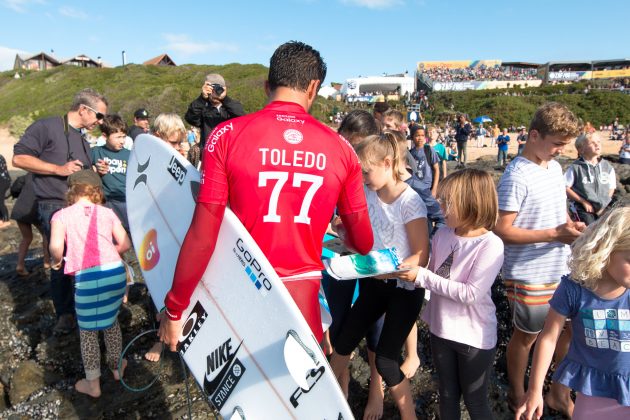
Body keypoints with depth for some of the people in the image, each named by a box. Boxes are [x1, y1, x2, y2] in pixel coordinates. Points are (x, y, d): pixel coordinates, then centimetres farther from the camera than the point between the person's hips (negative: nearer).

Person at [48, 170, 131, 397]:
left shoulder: (61, 215, 5)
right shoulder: (107, 212, 12)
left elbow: (56, 247, -10)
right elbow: (125, 244, 8)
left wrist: (57, 260, 12)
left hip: (88, 278, -3)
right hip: (116, 271, 3)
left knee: (87, 330, 16)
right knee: (111, 320, 27)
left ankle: (93, 383, 28)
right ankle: (116, 366, 43)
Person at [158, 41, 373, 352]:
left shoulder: (228, 135, -8)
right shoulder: (340, 148, -2)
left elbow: (202, 235, -12)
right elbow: (363, 243, 5)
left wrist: (174, 308, 1)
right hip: (303, 297, 1)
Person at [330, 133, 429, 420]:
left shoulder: (410, 202, -19)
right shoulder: (367, 194, -3)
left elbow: (421, 256, -18)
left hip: (404, 287, -6)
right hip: (374, 284, 6)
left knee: (385, 361, -4)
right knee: (343, 342, 14)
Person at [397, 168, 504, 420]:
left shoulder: (490, 245, -22)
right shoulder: (442, 235, -4)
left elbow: (470, 293, -27)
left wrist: (422, 277, -26)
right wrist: (408, 272, -8)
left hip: (474, 337, -5)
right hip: (440, 330, 5)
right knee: (447, 396, 24)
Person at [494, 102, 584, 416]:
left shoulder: (555, 166, 5)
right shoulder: (517, 176, -21)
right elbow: (502, 230, -23)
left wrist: (571, 226, -4)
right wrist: (556, 234, -25)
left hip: (563, 270, 8)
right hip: (529, 276, -8)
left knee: (570, 330, 20)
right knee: (526, 336, 11)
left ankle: (560, 392, 44)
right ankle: (517, 395, 37)